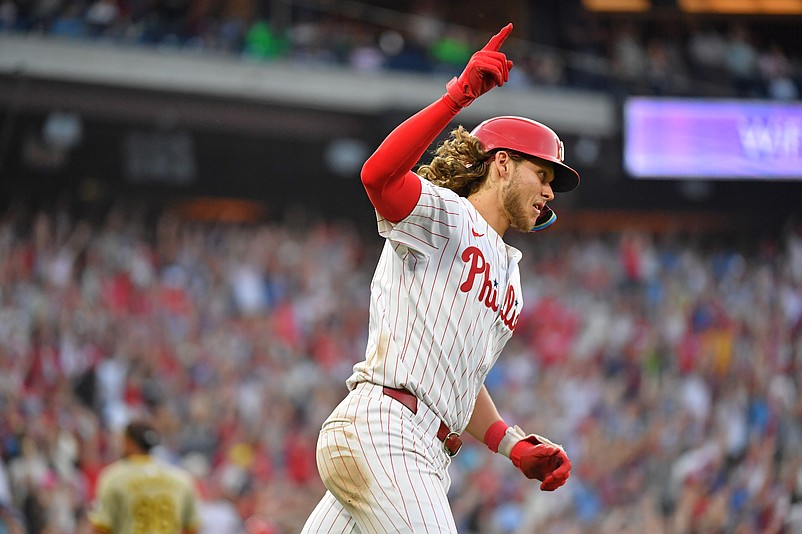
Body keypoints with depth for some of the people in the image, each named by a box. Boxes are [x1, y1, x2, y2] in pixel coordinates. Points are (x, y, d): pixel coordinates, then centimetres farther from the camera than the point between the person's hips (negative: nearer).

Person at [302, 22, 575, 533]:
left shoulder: (508, 276, 29)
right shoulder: (443, 214, 4)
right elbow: (378, 175, -20)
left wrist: (516, 445, 16)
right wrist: (458, 96, -28)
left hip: (426, 458, 9)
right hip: (382, 428, -9)